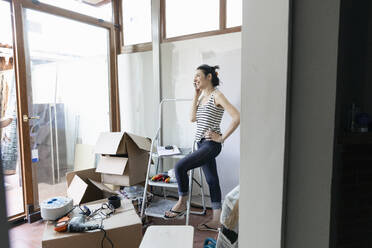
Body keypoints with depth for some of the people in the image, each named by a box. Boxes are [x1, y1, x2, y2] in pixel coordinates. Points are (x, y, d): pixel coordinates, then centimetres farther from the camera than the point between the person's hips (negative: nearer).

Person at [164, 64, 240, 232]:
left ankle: (181, 204, 7)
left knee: (180, 166, -14)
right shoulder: (202, 96, 14)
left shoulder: (217, 95, -11)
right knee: (212, 180, 12)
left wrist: (222, 137, -16)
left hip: (211, 144, -9)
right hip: (202, 144, 9)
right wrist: (196, 94, 3)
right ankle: (216, 221, 22)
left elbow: (236, 117, -19)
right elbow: (193, 118, 3)